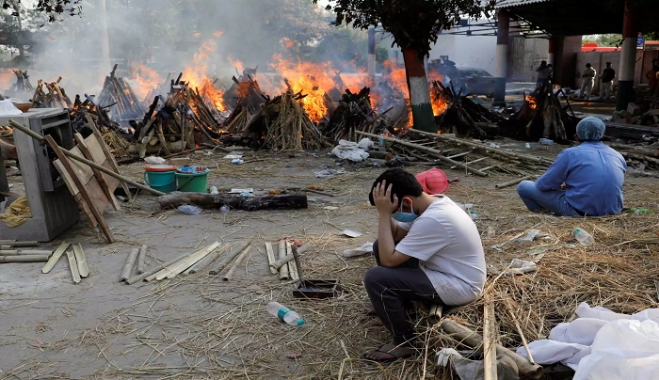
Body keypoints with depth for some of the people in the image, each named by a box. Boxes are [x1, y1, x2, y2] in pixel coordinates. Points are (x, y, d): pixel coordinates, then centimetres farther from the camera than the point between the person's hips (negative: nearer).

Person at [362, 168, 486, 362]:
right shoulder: (433, 202, 0)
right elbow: (395, 236, 7)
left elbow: (388, 260, -27)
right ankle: (400, 303, 26)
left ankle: (404, 343, -5)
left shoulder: (432, 220, -30)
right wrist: (386, 213, -11)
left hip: (458, 286, -10)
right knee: (382, 246, 8)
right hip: (448, 270, 10)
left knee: (375, 278, -22)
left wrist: (383, 213, -24)